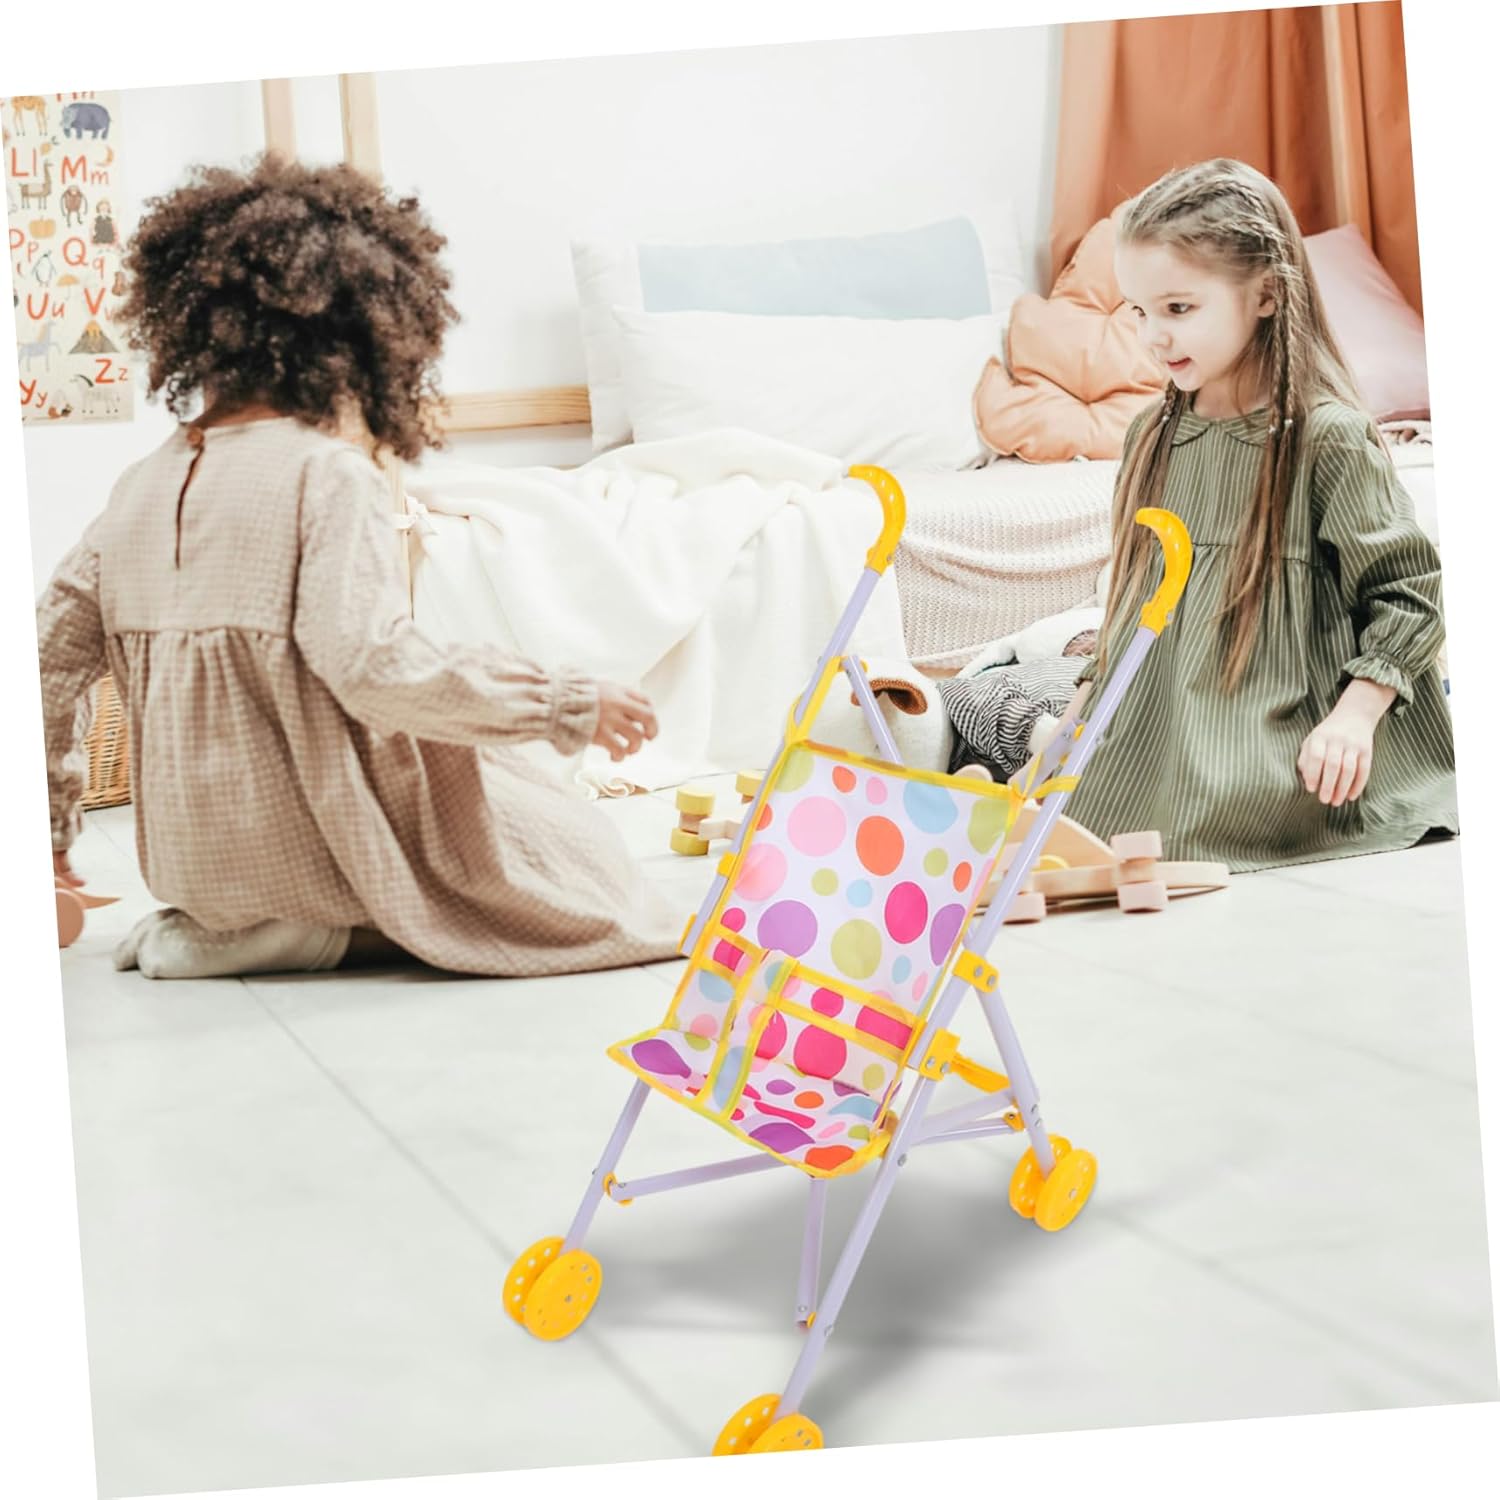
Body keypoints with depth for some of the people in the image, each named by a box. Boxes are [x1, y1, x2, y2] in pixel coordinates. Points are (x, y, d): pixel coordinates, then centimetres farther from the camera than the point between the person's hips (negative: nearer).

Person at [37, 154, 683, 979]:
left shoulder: (144, 485, 7)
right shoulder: (326, 475, -14)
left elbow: (51, 652, 10)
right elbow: (374, 664, -24)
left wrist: (49, 821, 24)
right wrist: (567, 704, -14)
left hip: (188, 849, 8)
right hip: (307, 842, -8)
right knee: (575, 845, 6)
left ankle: (212, 925, 10)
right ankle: (305, 933, -5)